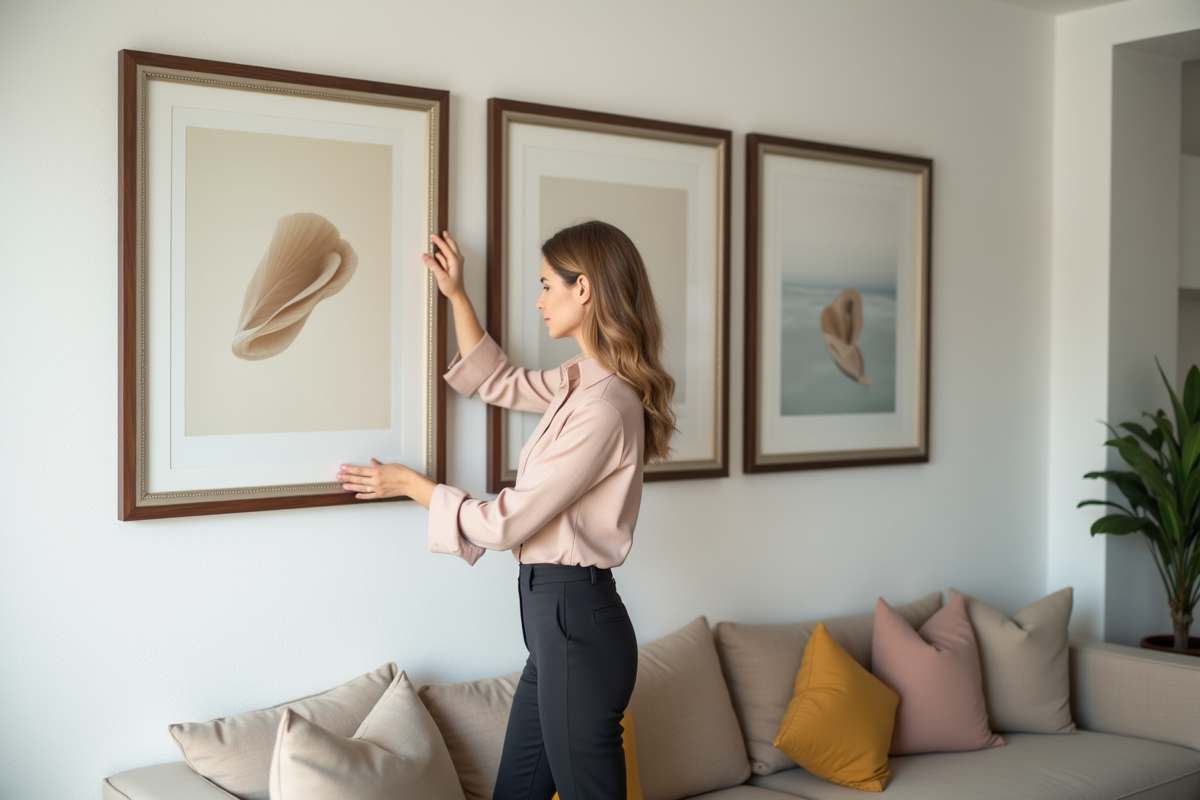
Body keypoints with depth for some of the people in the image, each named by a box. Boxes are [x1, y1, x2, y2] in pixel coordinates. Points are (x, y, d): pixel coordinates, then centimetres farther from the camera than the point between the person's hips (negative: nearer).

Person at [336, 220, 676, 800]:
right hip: (558, 618, 10)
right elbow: (497, 383, 27)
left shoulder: (604, 407, -22)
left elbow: (505, 522, -18)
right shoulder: (584, 381, 8)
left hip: (574, 621, -10)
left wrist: (409, 484, -4)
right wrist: (456, 296, 22)